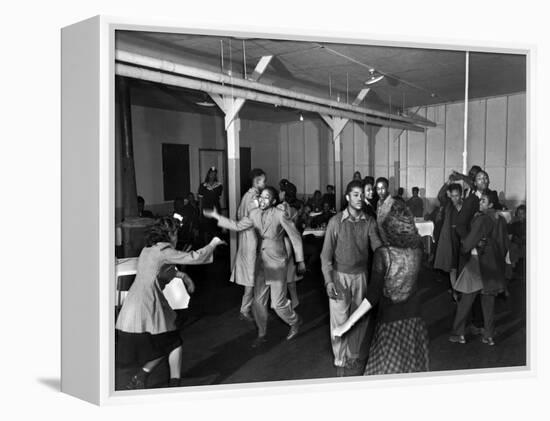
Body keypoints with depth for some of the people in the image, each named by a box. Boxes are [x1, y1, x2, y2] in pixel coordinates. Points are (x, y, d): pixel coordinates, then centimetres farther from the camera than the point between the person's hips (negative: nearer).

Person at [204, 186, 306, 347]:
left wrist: (300, 261, -6)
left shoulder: (279, 215, -16)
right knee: (258, 301, 9)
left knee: (278, 303, 0)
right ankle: (261, 335, 30)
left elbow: (295, 237, -10)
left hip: (277, 264, -5)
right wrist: (216, 216, 6)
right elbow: (237, 226, 10)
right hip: (261, 262, 5)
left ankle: (295, 322, 31)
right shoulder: (254, 214, 0)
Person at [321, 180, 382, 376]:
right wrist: (328, 280, -14)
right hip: (340, 275, -3)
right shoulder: (336, 221, -8)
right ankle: (340, 361, 18)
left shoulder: (369, 222, 0)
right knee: (340, 318, 1)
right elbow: (326, 253, -7)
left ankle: (353, 355, 31)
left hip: (360, 275, 3)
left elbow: (376, 244, -10)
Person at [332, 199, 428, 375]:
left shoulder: (383, 253, -21)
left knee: (385, 369, 12)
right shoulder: (417, 248, -9)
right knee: (412, 367, 20)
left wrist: (348, 323, -18)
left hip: (390, 317, -4)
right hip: (413, 315, 4)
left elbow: (373, 296, -22)